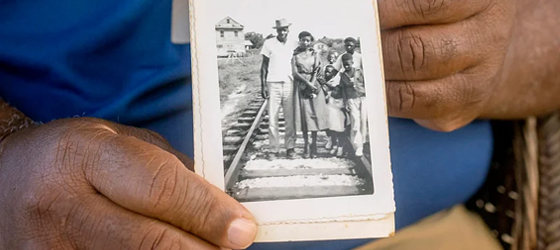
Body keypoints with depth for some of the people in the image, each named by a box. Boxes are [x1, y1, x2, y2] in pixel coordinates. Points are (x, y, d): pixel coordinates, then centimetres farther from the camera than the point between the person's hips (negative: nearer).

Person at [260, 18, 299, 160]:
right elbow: (264, 66, 4)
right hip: (273, 84, -1)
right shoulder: (269, 43, 2)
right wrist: (263, 85, -3)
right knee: (272, 119, -1)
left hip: (289, 84, 2)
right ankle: (274, 149, 6)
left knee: (290, 119, 4)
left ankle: (290, 147, 13)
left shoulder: (294, 45, 7)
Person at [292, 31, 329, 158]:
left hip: (314, 85, 1)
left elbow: (316, 71, 0)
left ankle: (314, 146, 3)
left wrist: (312, 83, -16)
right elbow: (295, 72, -5)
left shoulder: (315, 54, 9)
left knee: (315, 115, -2)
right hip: (301, 87, -1)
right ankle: (306, 145, 5)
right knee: (303, 116, -1)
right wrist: (307, 83, -14)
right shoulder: (295, 55, 4)